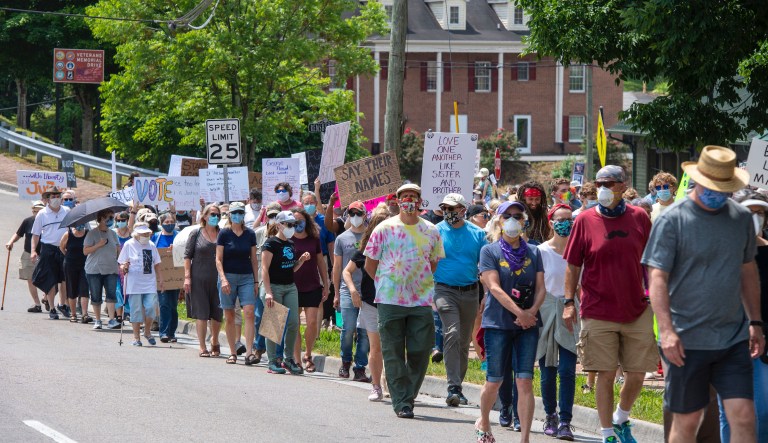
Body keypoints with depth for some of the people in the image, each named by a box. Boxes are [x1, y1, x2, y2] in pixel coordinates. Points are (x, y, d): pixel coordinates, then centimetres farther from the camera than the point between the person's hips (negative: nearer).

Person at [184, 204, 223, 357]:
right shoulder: (196, 234, 3)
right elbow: (187, 256, 2)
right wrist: (187, 277, -6)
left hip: (217, 279, 2)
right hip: (199, 280, -2)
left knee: (217, 313, 5)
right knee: (201, 313, -3)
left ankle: (214, 342, 27)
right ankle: (202, 347, 0)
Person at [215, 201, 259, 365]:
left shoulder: (250, 234, 7)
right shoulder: (224, 234, 0)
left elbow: (254, 259, 12)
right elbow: (218, 259, -2)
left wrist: (256, 281, 9)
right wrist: (223, 279, -14)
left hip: (246, 278, 1)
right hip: (228, 277, -1)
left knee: (249, 313, -12)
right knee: (229, 316, 2)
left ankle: (249, 352, -17)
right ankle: (233, 353, 11)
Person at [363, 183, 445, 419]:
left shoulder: (431, 231, 6)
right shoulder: (384, 229, -1)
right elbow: (370, 265, 5)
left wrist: (423, 284, 9)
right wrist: (386, 284, 5)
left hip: (421, 300, 2)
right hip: (390, 301, -2)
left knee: (420, 352, 0)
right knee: (394, 354, -1)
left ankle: (408, 397, 17)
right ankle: (401, 402, 5)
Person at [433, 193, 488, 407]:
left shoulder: (477, 233, 6)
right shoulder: (436, 232, 0)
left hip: (470, 292, 3)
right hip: (445, 290, -3)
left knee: (464, 341, 10)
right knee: (452, 334, -18)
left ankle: (457, 385, 23)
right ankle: (453, 387, -21)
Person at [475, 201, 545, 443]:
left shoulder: (533, 252, 10)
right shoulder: (490, 251, 0)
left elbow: (541, 287, 6)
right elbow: (494, 287, -9)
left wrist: (532, 311, -13)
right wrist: (519, 312, -18)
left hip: (528, 324, 2)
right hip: (498, 323, -2)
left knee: (525, 381, -6)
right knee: (494, 381, 3)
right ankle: (483, 422, 31)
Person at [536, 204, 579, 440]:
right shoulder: (542, 251, -1)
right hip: (546, 312, 0)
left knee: (567, 371, -9)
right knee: (548, 371, 6)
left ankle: (565, 422, -9)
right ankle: (550, 416, 23)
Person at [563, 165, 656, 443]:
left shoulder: (639, 218, 3)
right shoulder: (585, 220, -1)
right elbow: (573, 266, 3)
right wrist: (569, 302, -3)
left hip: (637, 311, 2)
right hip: (598, 313, -2)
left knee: (637, 374, 4)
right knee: (606, 374, -1)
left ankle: (621, 419, 30)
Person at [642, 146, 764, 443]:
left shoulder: (741, 218, 7)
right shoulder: (673, 220, -7)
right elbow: (658, 278, -12)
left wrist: (755, 322, 15)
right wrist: (666, 330, -21)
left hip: (733, 339, 3)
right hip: (688, 340, -3)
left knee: (744, 419, -6)